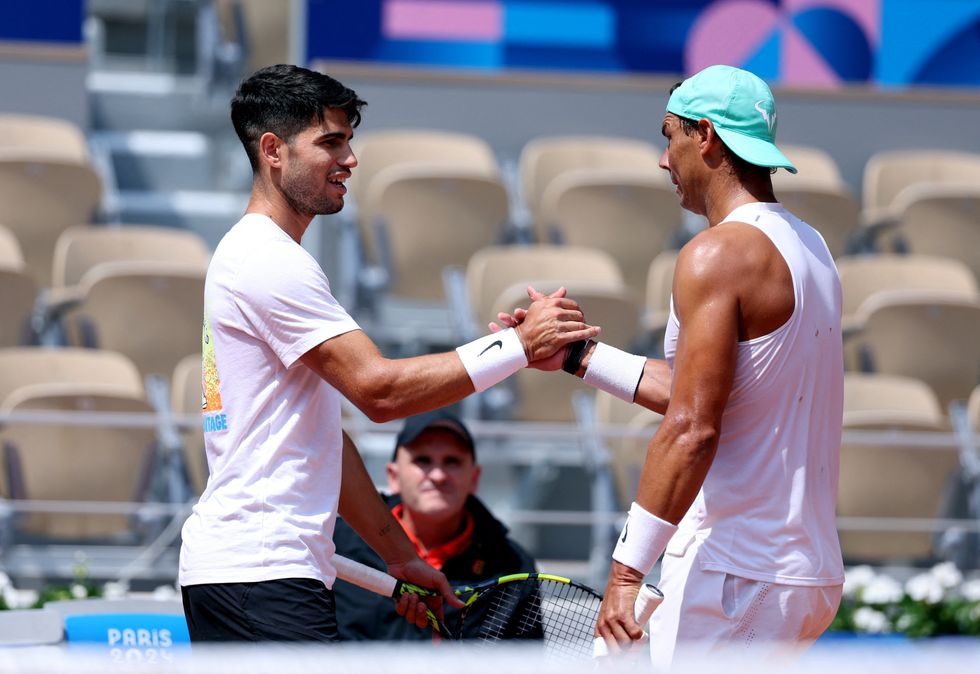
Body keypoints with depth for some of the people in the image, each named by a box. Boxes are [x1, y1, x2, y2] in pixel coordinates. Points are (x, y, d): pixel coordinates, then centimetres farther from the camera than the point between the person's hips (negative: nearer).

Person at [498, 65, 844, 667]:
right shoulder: (807, 246, 15)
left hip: (736, 574, -9)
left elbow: (692, 430, -21)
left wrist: (627, 569, -21)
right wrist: (578, 355, 27)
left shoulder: (718, 253, -13)